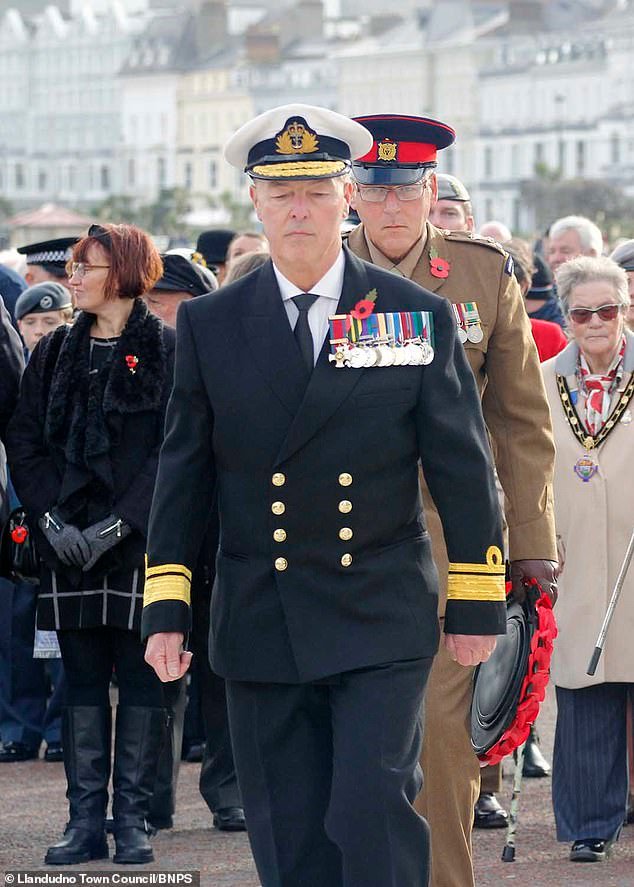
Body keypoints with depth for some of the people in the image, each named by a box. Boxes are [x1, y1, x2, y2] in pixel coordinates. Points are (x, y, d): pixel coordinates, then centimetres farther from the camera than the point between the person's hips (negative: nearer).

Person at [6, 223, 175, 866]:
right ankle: (85, 819, 6)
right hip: (67, 543, 4)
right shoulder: (53, 354, 11)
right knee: (81, 680, 4)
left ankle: (132, 818, 3)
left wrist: (117, 525, -14)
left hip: (139, 542, -4)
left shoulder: (167, 352, -2)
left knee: (141, 679, -1)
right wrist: (52, 519, -7)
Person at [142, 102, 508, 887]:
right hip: (258, 628, 2)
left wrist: (477, 604, 3)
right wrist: (165, 609, 0)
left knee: (374, 817, -13)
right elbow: (181, 475, 6)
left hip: (383, 619, -2)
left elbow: (462, 467, 4)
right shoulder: (209, 325, 4)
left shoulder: (417, 316, 1)